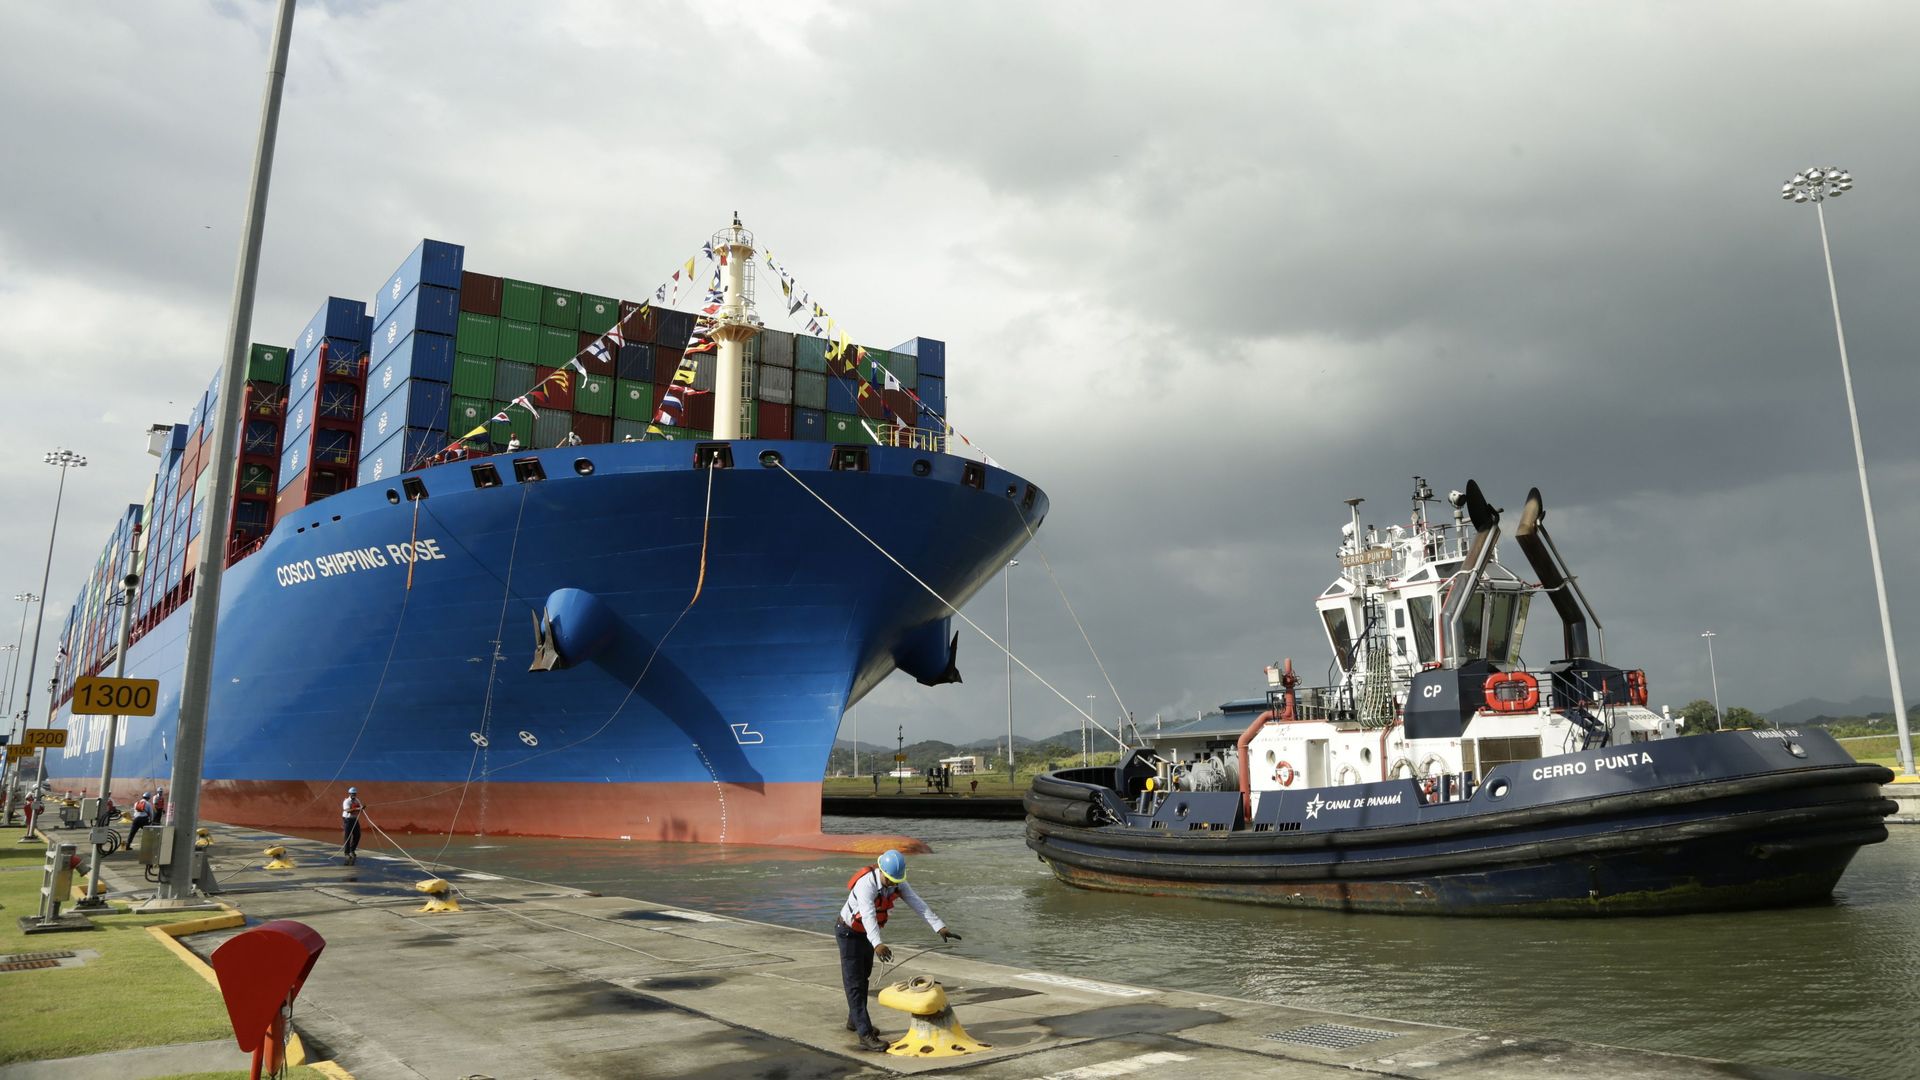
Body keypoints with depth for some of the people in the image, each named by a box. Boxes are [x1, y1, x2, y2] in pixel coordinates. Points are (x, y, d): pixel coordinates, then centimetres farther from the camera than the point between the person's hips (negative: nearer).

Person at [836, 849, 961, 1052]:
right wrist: (878, 944, -68)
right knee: (854, 984, -9)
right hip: (849, 933, -8)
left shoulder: (897, 882, -15)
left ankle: (855, 1020, 39)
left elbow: (918, 904, -22)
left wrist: (940, 927, -33)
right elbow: (868, 915, -52)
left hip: (866, 932, 8)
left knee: (863, 977, 21)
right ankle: (866, 1035, -13)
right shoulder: (866, 884, -38)